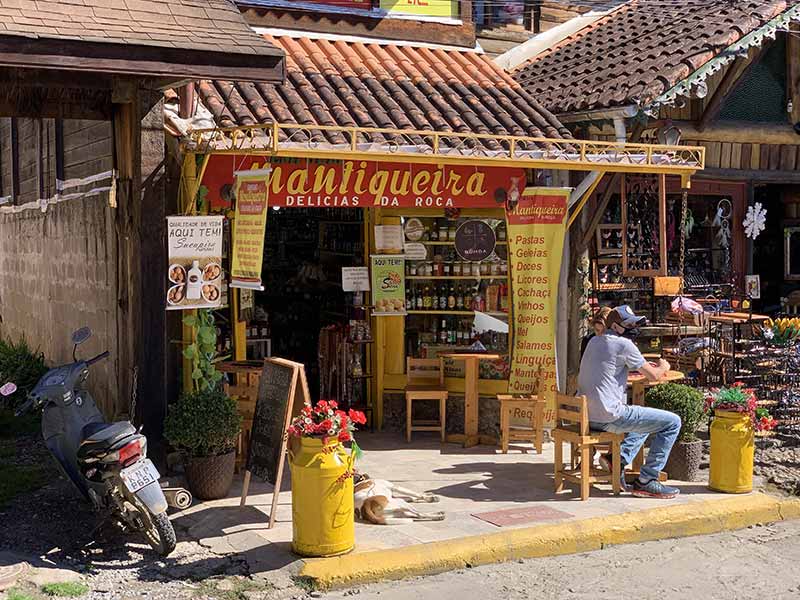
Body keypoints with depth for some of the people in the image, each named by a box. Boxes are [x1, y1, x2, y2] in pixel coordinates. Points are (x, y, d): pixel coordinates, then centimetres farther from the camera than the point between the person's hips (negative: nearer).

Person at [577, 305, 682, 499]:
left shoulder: (594, 342, 17)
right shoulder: (623, 344, -8)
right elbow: (653, 376, -3)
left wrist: (647, 367, 26)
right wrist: (664, 367, 19)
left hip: (587, 415, 9)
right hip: (609, 416, -9)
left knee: (646, 417, 31)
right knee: (672, 422, -2)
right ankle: (646, 481, -2)